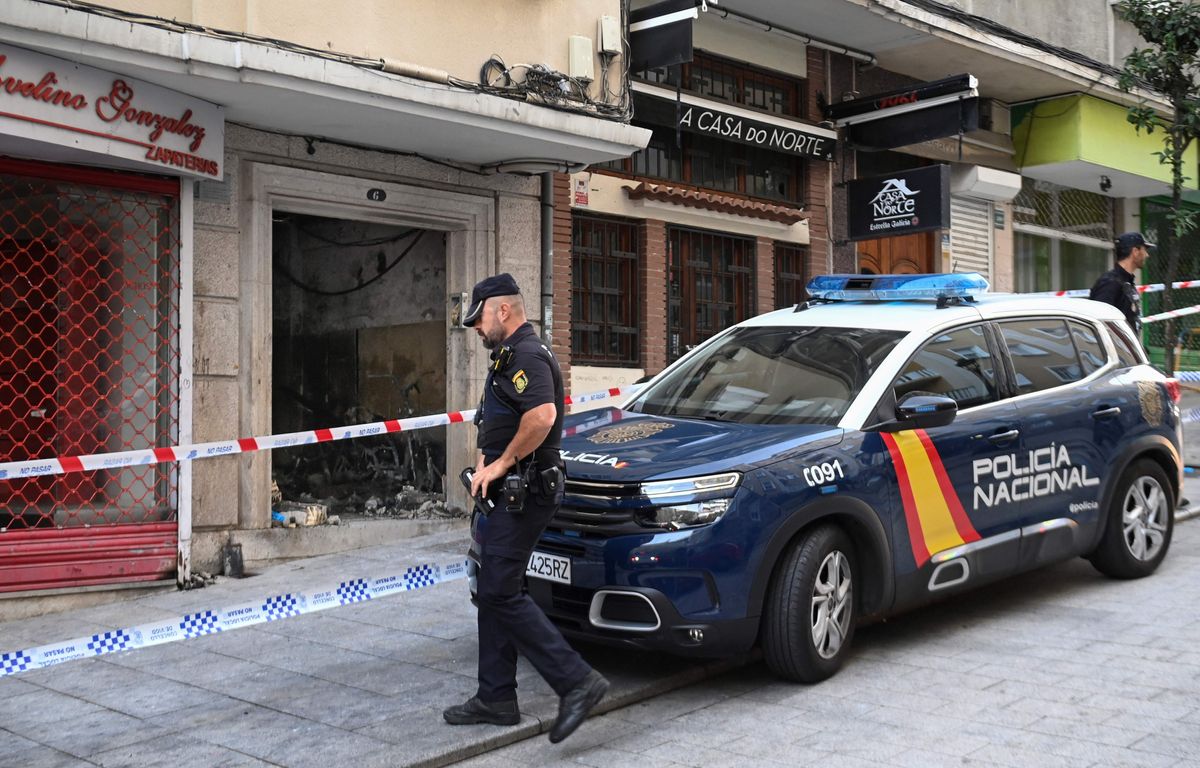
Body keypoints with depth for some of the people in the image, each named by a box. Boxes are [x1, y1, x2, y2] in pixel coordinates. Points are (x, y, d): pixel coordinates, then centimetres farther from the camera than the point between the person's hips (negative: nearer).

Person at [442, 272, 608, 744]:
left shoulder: (526, 355, -14)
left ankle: (576, 681, -11)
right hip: (508, 493, 11)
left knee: (502, 594, -13)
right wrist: (486, 462, 11)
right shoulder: (511, 356, 20)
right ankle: (495, 699, 20)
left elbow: (542, 415, -31)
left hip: (522, 493, -11)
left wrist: (501, 463, -20)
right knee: (493, 593, 13)